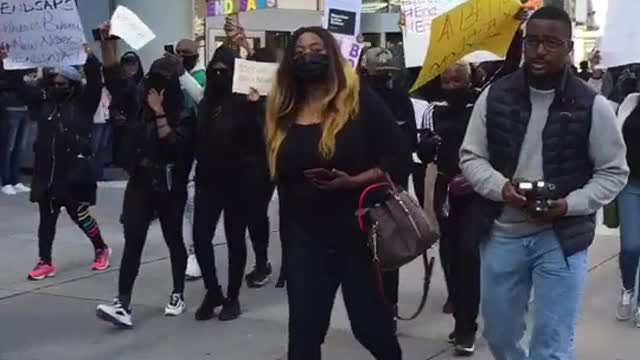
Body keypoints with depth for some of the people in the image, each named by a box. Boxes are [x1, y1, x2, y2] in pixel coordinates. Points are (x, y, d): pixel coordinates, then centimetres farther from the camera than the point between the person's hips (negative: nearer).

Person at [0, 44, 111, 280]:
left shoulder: (83, 103, -2)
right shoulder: (44, 101, 10)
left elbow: (95, 81, -15)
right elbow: (20, 86, 10)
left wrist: (89, 57, -27)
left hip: (74, 172, -5)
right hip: (47, 172, 5)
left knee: (79, 214, 5)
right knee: (47, 218, 7)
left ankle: (101, 250, 26)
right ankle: (45, 263, 13)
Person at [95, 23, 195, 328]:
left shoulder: (183, 114, -8)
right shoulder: (138, 104, 3)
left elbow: (173, 144, -21)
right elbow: (113, 77, -4)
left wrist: (159, 113, -23)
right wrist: (107, 42, -15)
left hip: (170, 188, -2)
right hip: (139, 184, 2)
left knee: (173, 240, 11)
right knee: (133, 241, -7)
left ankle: (178, 295, 28)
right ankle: (123, 304, -12)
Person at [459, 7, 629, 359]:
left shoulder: (592, 105, -7)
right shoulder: (494, 96, -2)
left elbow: (614, 172, -1)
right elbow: (471, 157, 4)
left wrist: (570, 204, -16)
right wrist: (501, 187, -16)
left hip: (560, 238, -2)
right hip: (501, 234, 3)